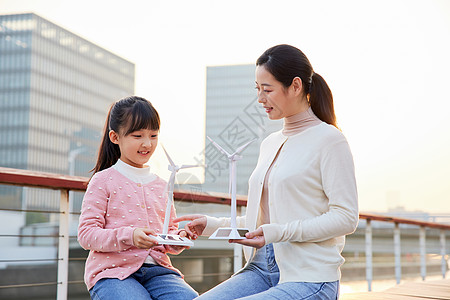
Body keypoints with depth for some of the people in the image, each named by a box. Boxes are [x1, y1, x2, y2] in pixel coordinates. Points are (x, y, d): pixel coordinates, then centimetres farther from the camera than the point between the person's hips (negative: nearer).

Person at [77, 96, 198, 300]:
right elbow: (86, 234, -5)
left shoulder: (161, 185, 17)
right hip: (112, 271, -4)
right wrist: (129, 236, -19)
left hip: (156, 268, 4)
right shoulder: (103, 181, 2)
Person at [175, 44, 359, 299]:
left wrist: (278, 232, -20)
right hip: (262, 269, 7)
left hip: (309, 278, -7)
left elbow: (346, 218, -11)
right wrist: (214, 225, 9)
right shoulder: (270, 144, 19)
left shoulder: (329, 140, -5)